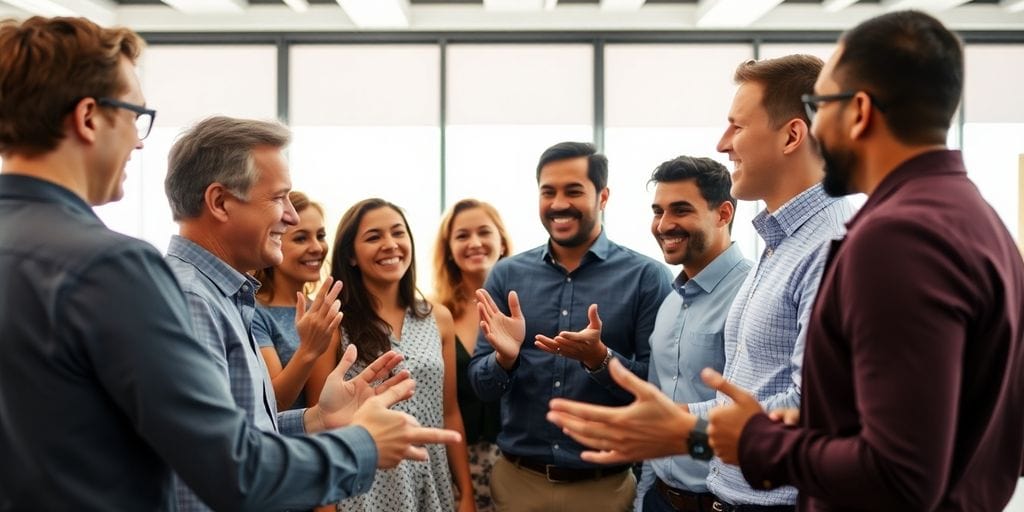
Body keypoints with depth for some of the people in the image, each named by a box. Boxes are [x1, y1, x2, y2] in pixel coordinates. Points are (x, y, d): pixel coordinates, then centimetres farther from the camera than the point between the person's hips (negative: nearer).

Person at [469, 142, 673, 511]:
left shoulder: (646, 277, -7)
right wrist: (504, 358, -17)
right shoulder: (507, 275, 1)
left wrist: (599, 358, -23)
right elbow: (481, 387, 3)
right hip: (517, 480, 2)